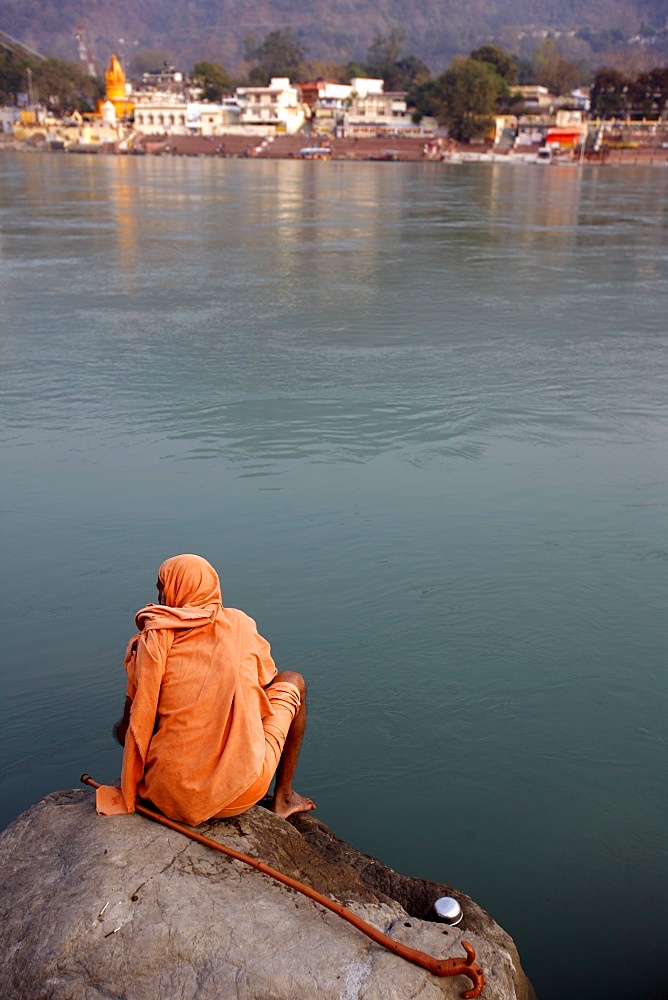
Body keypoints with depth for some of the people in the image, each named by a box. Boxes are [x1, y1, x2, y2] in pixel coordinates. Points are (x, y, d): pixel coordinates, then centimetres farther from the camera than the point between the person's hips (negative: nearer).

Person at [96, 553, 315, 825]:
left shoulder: (151, 641, -1)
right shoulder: (240, 625, 1)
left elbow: (129, 727, 3)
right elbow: (268, 683, 18)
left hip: (173, 799, 2)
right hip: (242, 794, -1)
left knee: (123, 727, 33)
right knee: (292, 681, 23)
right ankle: (282, 797, 24)